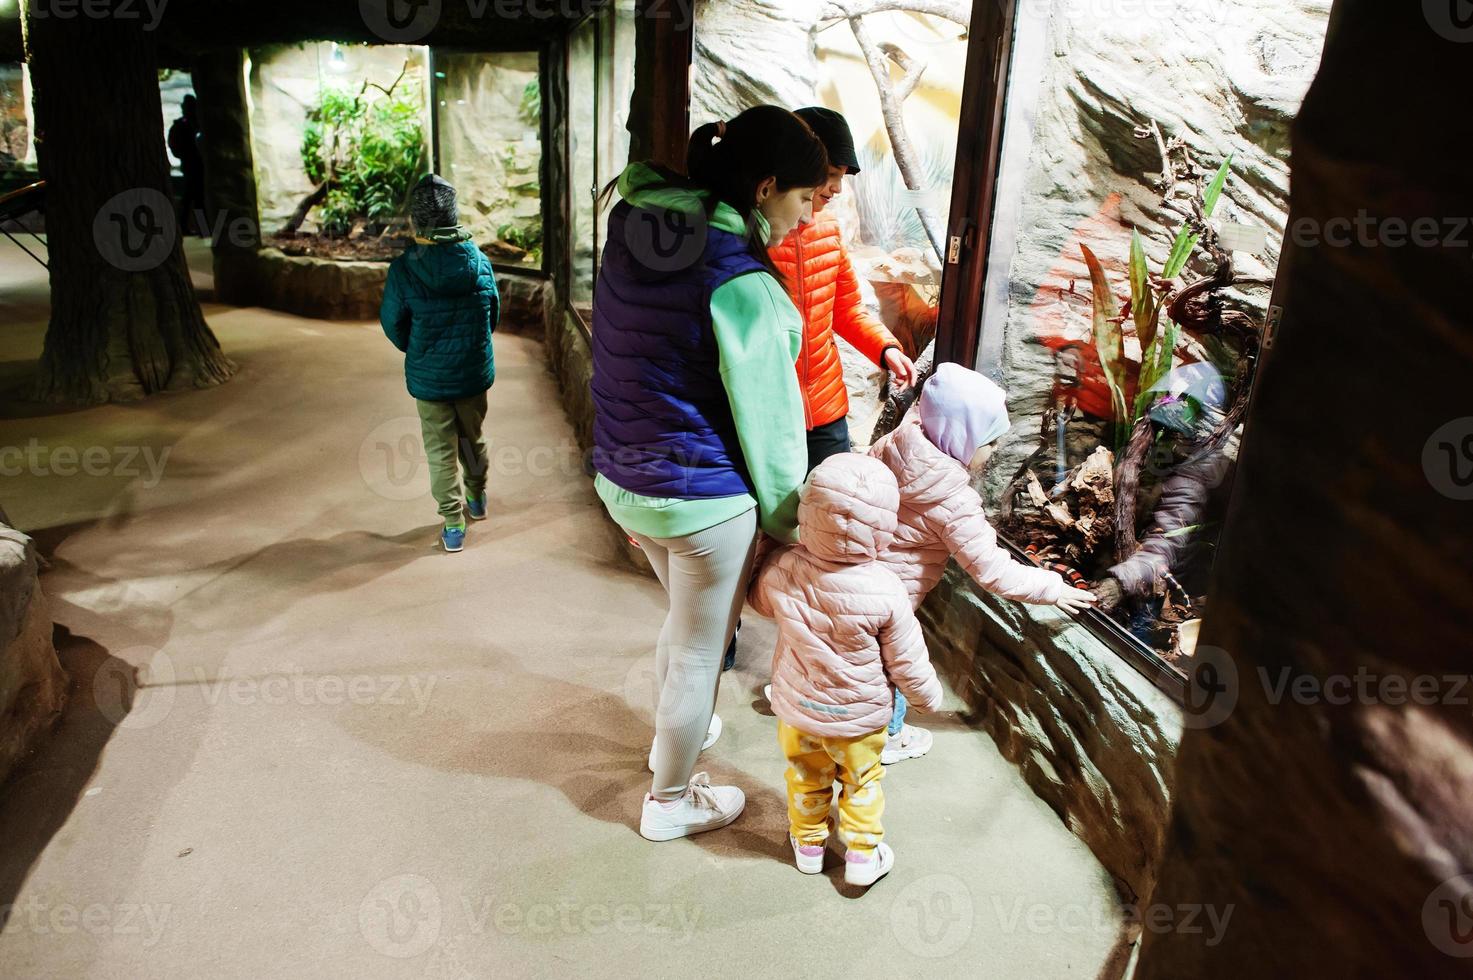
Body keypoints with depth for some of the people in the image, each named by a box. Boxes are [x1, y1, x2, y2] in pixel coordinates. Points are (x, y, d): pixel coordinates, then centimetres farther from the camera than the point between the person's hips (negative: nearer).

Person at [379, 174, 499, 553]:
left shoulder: (403, 269, -18)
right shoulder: (480, 261, -11)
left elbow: (393, 323, -6)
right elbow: (494, 313, 1)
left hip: (428, 377, -3)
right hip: (475, 372, 3)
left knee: (440, 450, 10)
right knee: (473, 439, 23)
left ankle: (453, 525, 14)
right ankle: (477, 500, 43)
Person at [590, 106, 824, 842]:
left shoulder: (629, 237, 0)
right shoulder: (740, 283, -24)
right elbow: (767, 422, -18)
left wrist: (630, 473, 18)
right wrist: (789, 524, -4)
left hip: (622, 480, 8)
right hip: (702, 499, -8)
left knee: (686, 618, 31)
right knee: (699, 650, 14)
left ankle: (671, 732, 54)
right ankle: (670, 801, 34)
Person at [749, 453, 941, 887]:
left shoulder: (782, 569, -24)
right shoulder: (884, 591, -30)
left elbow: (760, 598, 2)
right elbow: (907, 662, -15)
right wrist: (929, 695, 5)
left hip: (797, 709, 3)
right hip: (859, 716, -2)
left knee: (806, 777, 27)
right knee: (861, 783, 24)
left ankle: (808, 843, 46)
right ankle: (862, 854, 38)